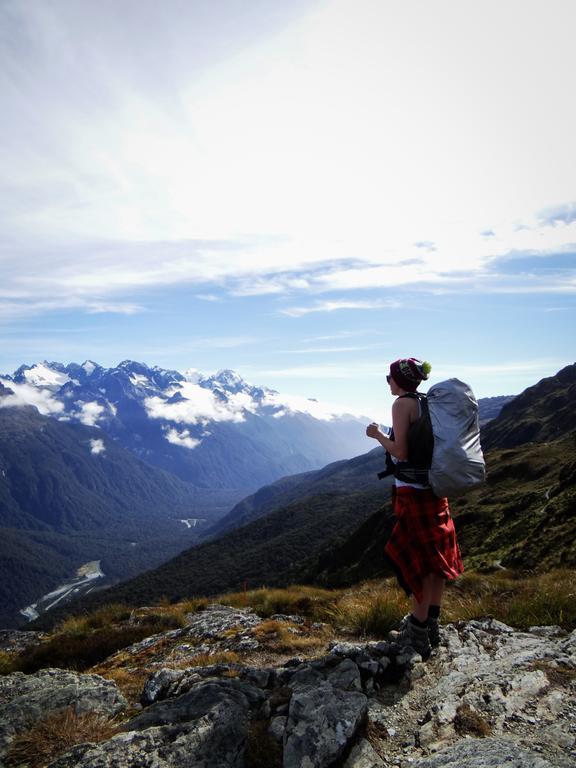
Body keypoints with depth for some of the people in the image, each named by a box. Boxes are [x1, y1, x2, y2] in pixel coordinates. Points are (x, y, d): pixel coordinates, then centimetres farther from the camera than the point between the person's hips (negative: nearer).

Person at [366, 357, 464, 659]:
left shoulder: (402, 403, -13)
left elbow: (401, 452, -19)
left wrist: (377, 434, -4)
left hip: (413, 491, -8)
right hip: (434, 487, 8)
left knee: (418, 561, 0)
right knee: (436, 558, 15)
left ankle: (418, 636, 10)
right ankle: (431, 624, 29)